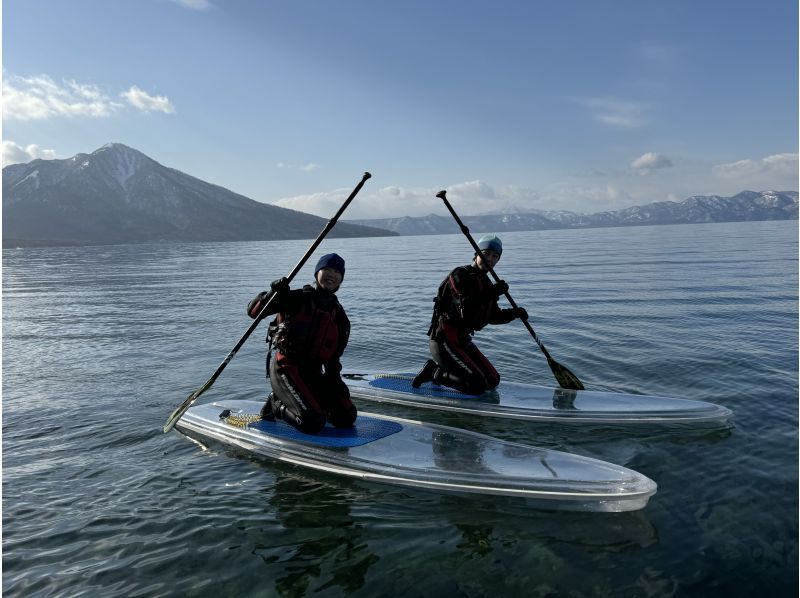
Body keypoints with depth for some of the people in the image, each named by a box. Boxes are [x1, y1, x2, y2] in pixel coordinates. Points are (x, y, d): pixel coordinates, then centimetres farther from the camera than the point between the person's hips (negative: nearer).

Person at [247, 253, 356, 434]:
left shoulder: (339, 314, 12)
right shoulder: (297, 299, -5)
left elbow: (334, 355, 15)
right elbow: (253, 311, -8)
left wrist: (334, 379, 3)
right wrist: (273, 293, -25)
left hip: (313, 373, 7)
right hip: (286, 368, -7)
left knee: (346, 418, -1)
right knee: (313, 424, -22)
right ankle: (277, 406, 9)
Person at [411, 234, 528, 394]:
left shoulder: (485, 283, 13)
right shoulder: (460, 275, -15)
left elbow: (493, 316, 17)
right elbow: (466, 312, -27)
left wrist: (514, 313, 1)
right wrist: (492, 294, -29)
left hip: (463, 341, 9)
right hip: (443, 341, -9)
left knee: (493, 380, 9)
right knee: (478, 385, -18)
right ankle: (436, 373, 2)